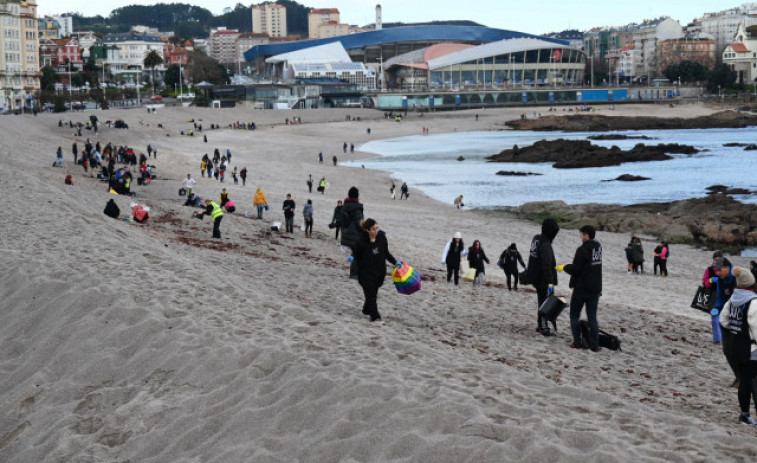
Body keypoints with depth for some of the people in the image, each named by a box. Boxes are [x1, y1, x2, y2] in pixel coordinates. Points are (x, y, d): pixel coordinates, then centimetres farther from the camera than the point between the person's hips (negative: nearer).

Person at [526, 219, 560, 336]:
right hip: (543, 279, -9)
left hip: (535, 277, 9)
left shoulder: (536, 239, 6)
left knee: (541, 301, 18)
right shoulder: (545, 244, -22)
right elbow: (547, 265, -25)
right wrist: (550, 282, -24)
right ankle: (544, 328, 1)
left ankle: (540, 325, 27)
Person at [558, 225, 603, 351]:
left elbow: (575, 269, -19)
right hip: (595, 288, 6)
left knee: (574, 315, 8)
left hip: (581, 288, -6)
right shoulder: (598, 247, 7)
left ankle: (577, 342, 4)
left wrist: (564, 267, -1)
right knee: (592, 317, 10)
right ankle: (594, 344, 5)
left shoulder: (582, 250, -19)